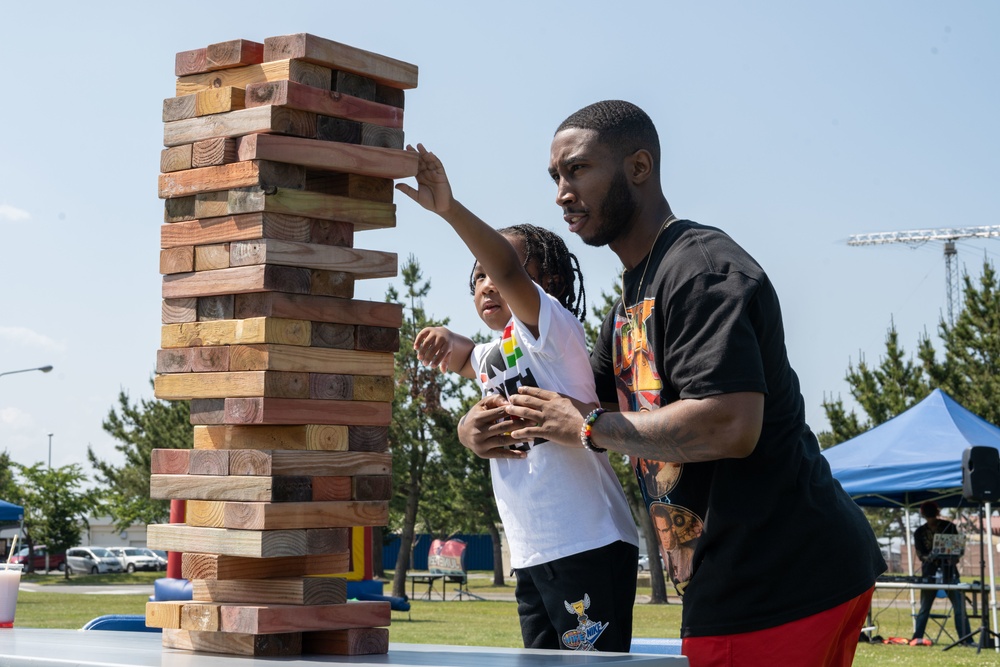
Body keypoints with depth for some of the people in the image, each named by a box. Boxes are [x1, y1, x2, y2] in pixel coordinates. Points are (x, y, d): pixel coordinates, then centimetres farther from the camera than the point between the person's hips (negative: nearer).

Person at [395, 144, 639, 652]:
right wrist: (444, 339, 14)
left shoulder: (551, 327, -6)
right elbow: (461, 358, 40)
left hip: (587, 546, -9)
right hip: (531, 555, 9)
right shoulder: (493, 355, 19)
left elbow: (510, 272, -24)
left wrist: (450, 209, -35)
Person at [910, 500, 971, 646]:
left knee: (960, 606, -5)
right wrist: (930, 557, -24)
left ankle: (967, 639, -4)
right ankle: (917, 638, 9)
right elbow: (920, 554, -1)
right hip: (930, 573, 0)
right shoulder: (919, 532, 5)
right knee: (924, 608, 4)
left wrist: (953, 558, -16)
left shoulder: (949, 527, 5)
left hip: (949, 571, 0)